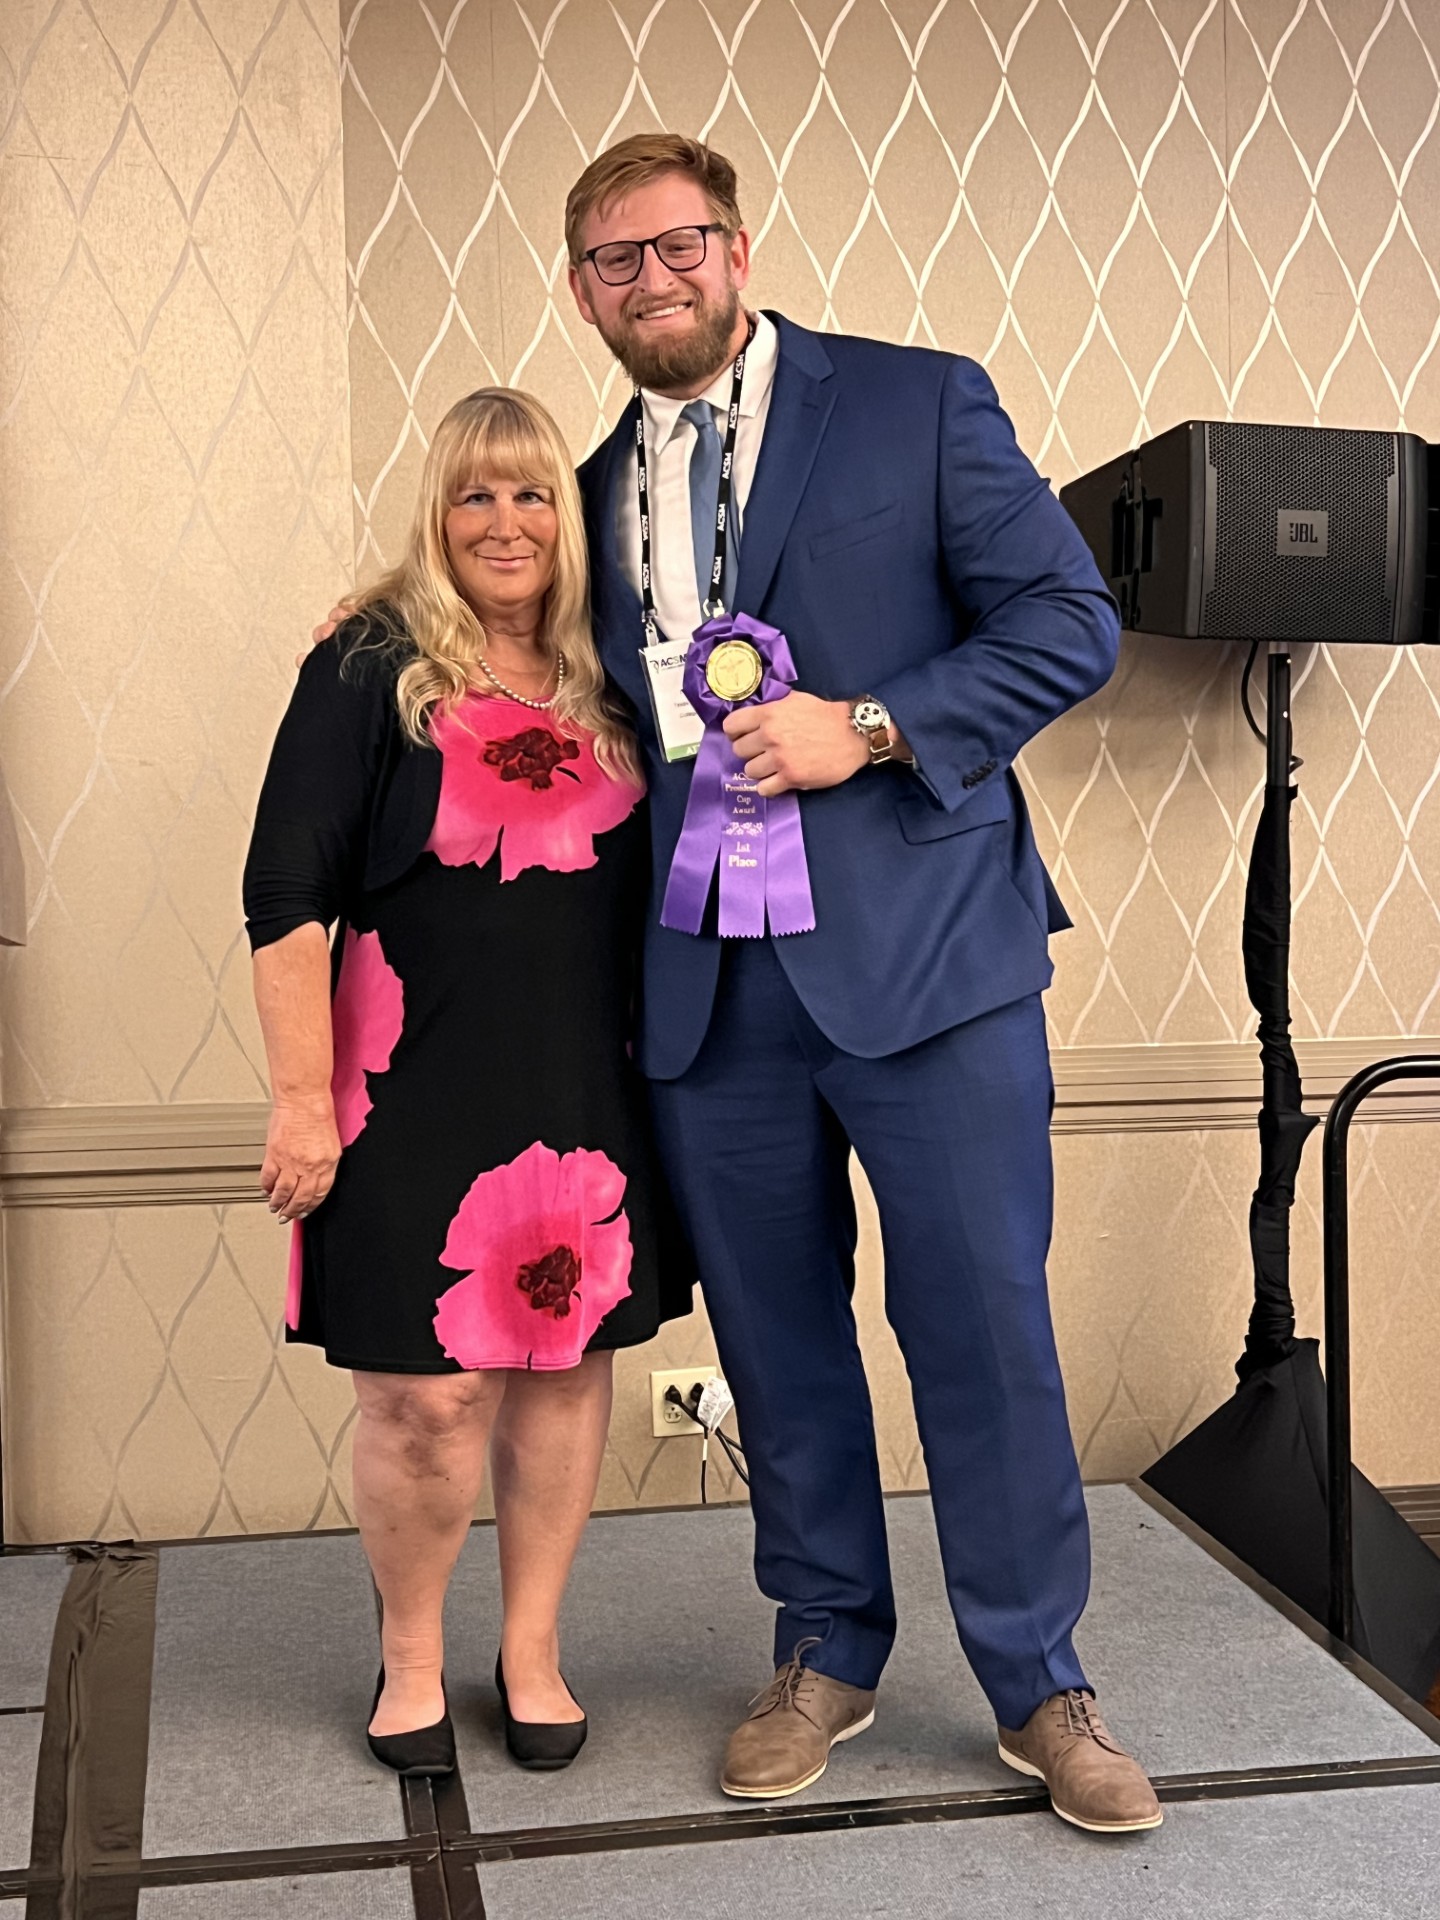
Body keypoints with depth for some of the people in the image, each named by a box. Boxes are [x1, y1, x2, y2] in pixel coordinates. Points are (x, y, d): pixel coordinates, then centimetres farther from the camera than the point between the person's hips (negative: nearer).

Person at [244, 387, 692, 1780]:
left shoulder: (609, 685, 9)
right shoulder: (369, 672, -5)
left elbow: (654, 881, 17)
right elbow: (285, 901, -9)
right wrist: (303, 1098, -13)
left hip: (588, 1093, 4)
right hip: (418, 1090, -4)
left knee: (566, 1370, 11)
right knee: (428, 1393, 0)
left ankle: (531, 1652, 30)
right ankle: (410, 1655, 26)